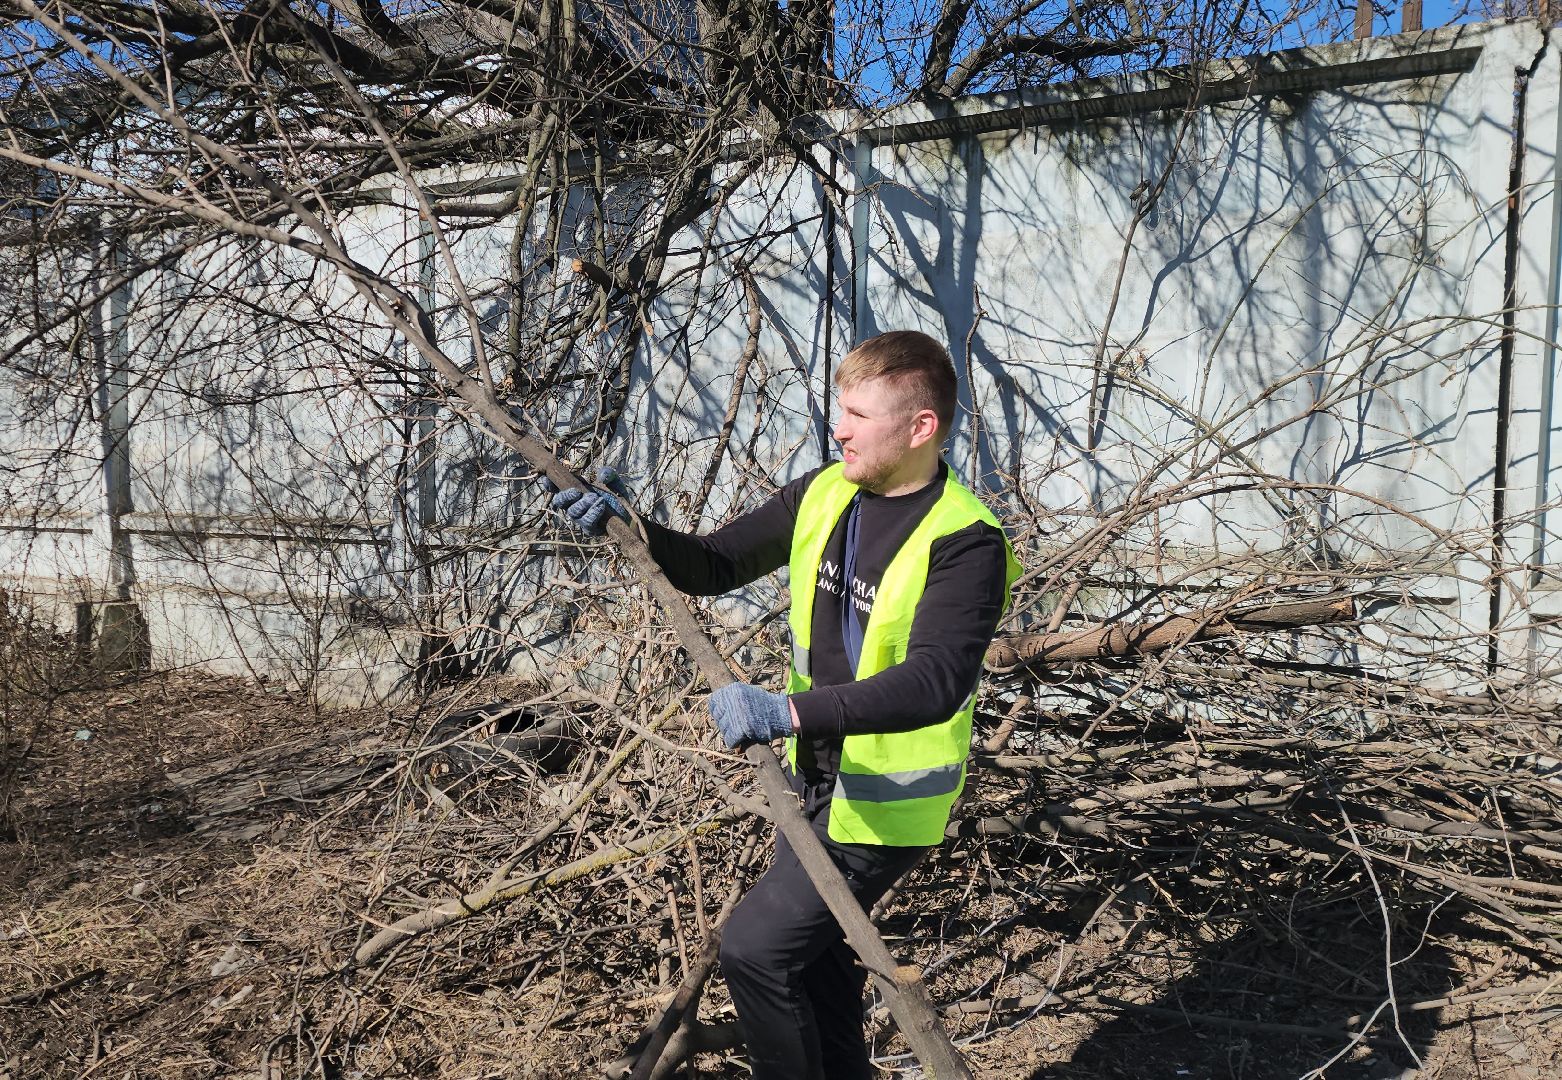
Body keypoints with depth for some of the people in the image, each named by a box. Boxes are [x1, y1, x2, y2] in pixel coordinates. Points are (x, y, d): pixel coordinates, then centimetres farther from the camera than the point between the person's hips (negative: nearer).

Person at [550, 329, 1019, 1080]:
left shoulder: (964, 543, -23)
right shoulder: (825, 494, -2)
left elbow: (934, 681, -35)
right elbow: (715, 566, 3)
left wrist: (791, 710, -46)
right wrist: (631, 527, -14)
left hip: (887, 801, -7)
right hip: (816, 777, 8)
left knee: (755, 948, -6)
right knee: (813, 956, 23)